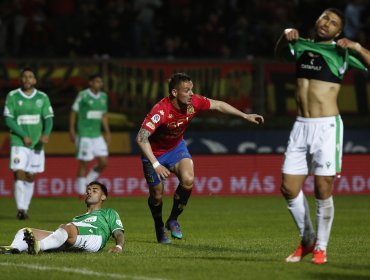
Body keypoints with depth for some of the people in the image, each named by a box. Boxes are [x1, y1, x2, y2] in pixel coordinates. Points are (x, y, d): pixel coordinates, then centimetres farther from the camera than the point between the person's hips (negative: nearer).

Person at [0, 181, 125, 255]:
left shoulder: (109, 213, 34)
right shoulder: (77, 218, 47)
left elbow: (119, 233, 19)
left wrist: (118, 246, -5)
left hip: (93, 235, -5)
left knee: (66, 228, -41)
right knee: (24, 232, -17)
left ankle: (38, 246, -69)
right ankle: (13, 248, -52)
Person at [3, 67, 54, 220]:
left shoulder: (42, 97, 5)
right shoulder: (12, 96, -2)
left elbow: (48, 119, 3)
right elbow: (9, 120, -5)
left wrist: (45, 134, -17)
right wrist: (24, 136, -15)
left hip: (37, 143, 3)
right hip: (19, 142, -3)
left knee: (30, 177, 8)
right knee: (19, 174, -15)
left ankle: (25, 209, 19)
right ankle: (20, 209, -15)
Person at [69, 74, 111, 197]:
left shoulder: (103, 97, 10)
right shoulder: (83, 96, -8)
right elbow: (73, 112, -4)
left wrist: (107, 132, 16)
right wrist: (72, 130, -7)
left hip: (97, 135, 6)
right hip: (84, 135, -6)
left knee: (103, 162, -1)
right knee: (84, 163, -3)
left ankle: (87, 182, 18)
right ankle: (81, 192, 7)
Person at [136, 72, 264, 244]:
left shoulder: (194, 103, -20)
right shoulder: (161, 110, -36)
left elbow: (217, 105, 0)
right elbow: (141, 138, -39)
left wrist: (245, 116, 2)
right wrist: (156, 165, -43)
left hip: (176, 147, 4)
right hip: (154, 152, -4)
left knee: (188, 180, -22)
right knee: (156, 195, 1)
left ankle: (173, 220, 3)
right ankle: (159, 228, 34)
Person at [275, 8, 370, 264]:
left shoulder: (340, 52, 0)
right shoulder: (302, 46, 13)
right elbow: (279, 52, 35)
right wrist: (286, 35, 16)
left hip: (327, 126, -5)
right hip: (301, 126, 5)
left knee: (323, 189, -6)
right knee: (289, 188, 3)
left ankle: (321, 247, 8)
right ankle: (307, 240, 21)